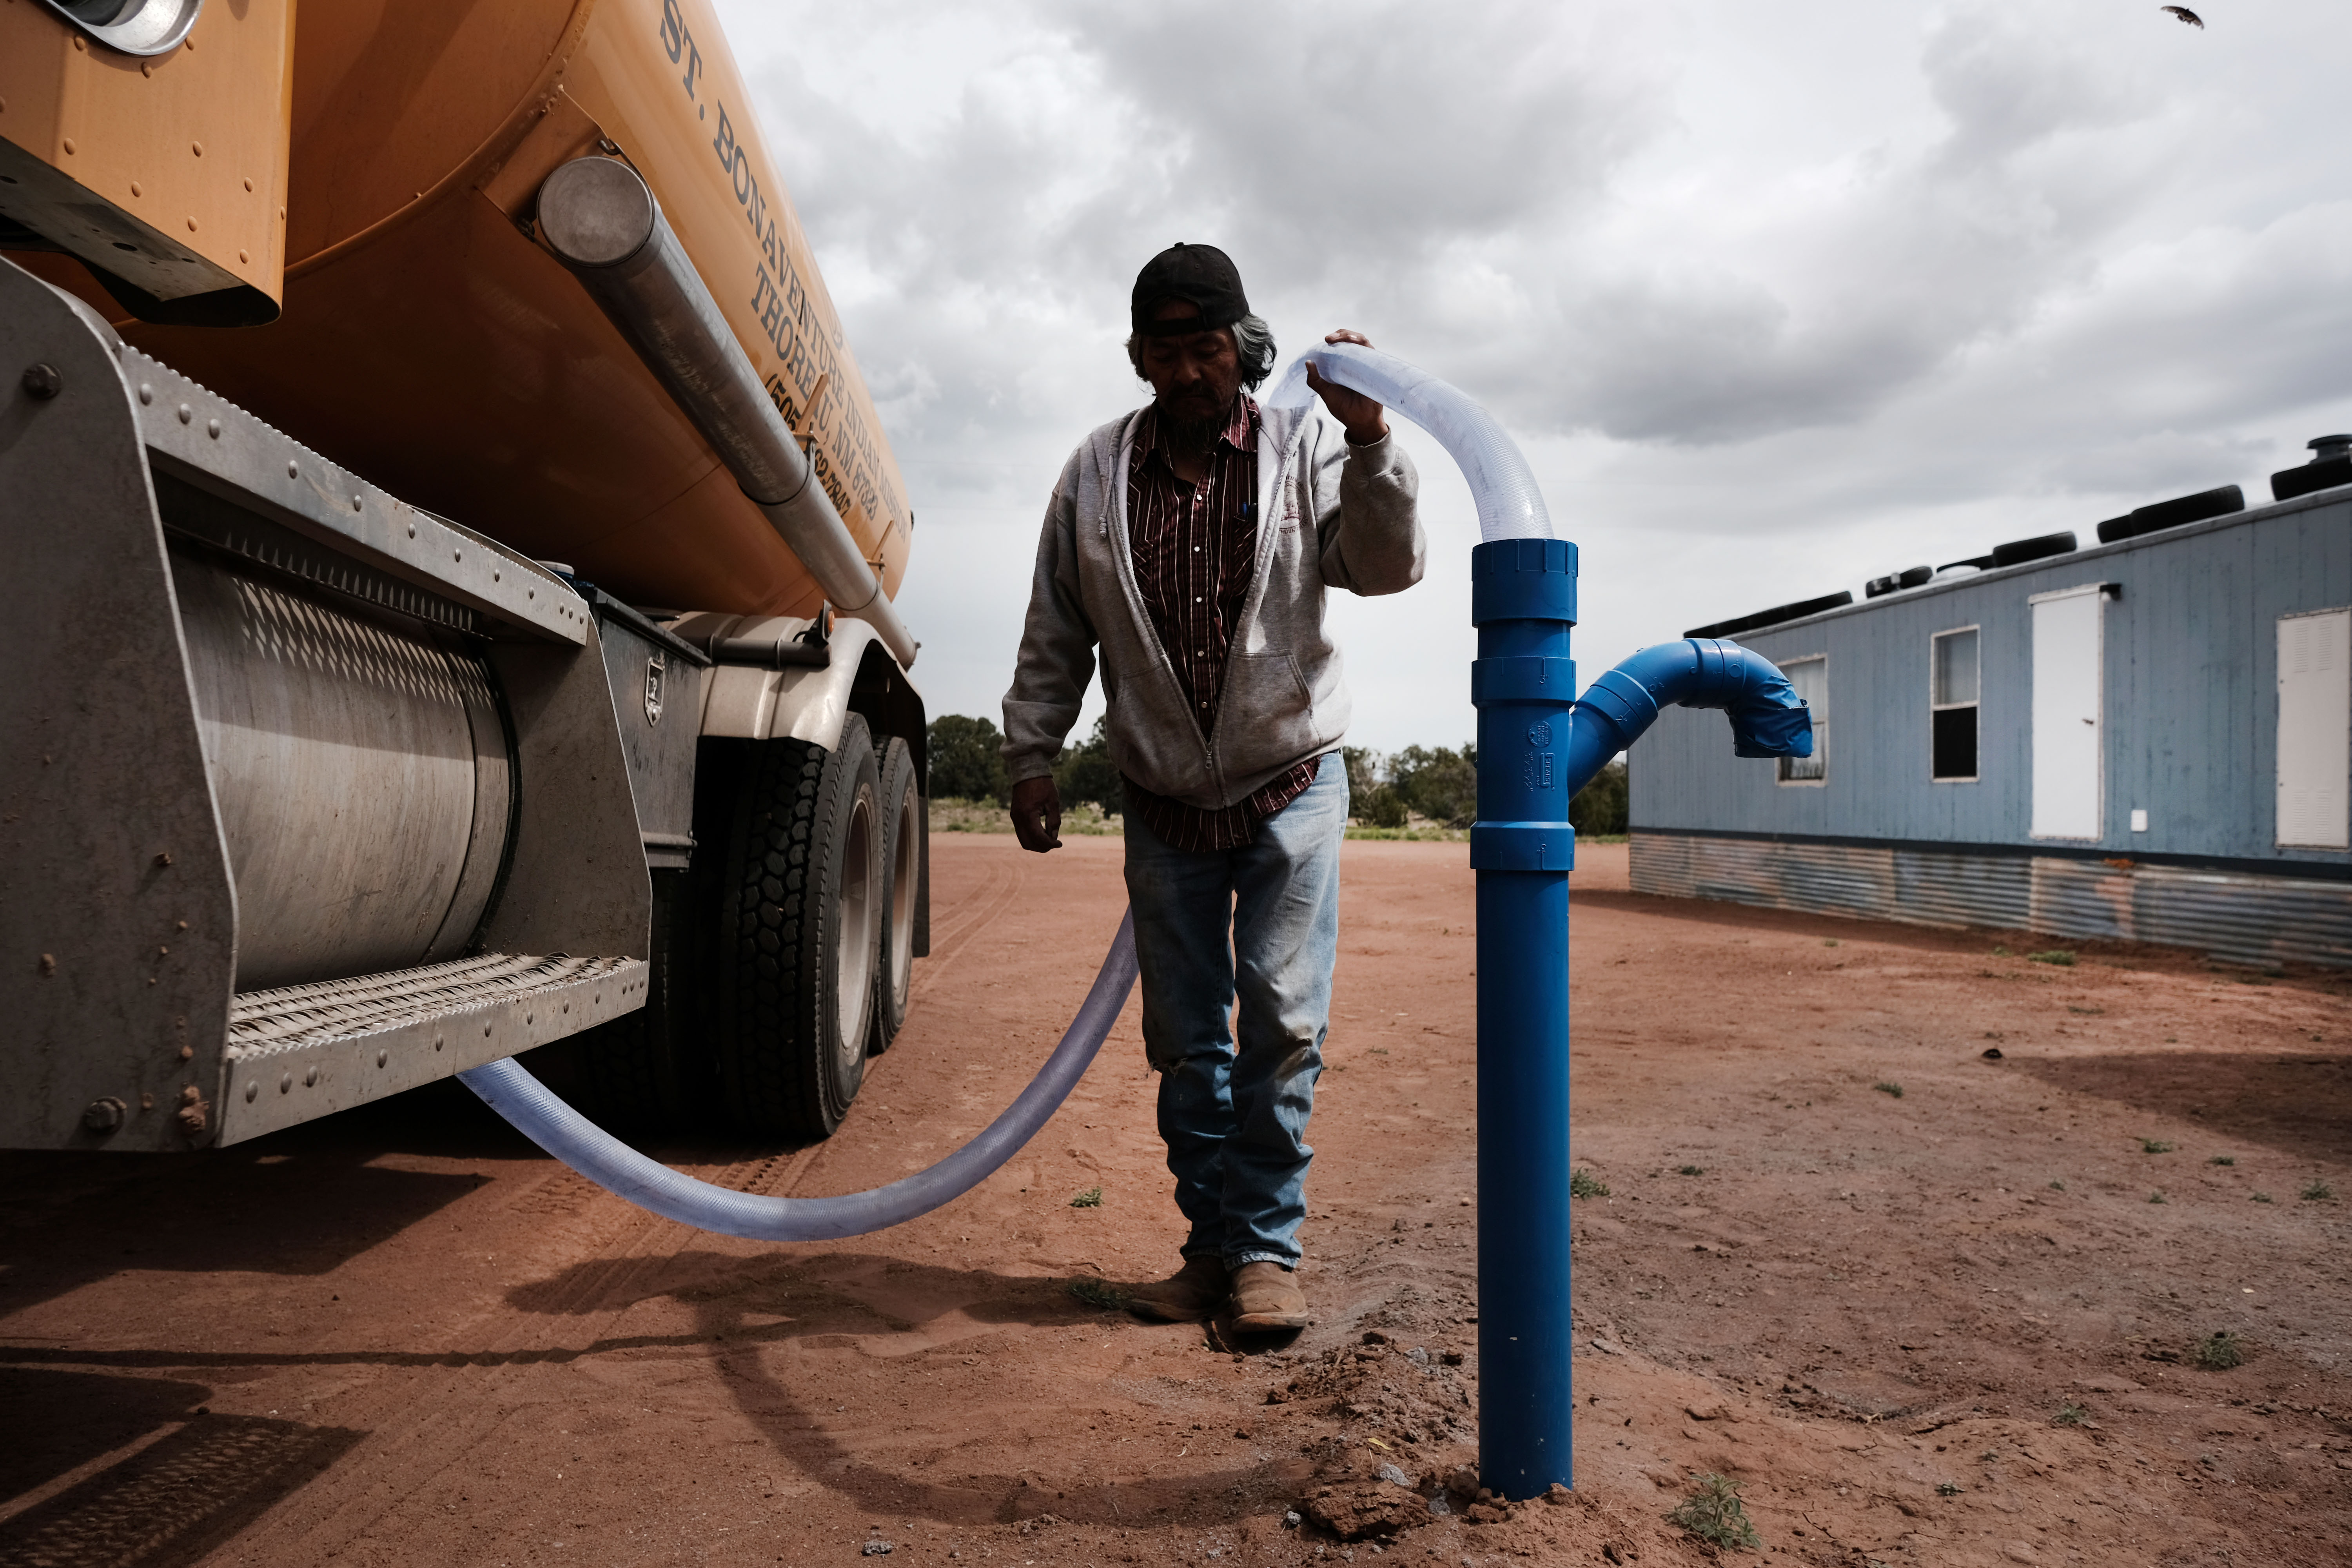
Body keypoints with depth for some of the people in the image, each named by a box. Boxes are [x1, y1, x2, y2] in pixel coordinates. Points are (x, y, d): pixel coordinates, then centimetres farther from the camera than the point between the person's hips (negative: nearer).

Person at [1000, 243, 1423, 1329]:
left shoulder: (1302, 449, -4)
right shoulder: (1095, 474, 2)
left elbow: (1387, 568, -17)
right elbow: (1055, 635, 7)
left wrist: (1368, 437, -29)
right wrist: (1031, 755, 4)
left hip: (1290, 789, -2)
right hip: (1163, 805, 2)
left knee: (1282, 1024, -6)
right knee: (1186, 1043, 7)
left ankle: (1268, 1248, 8)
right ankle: (1213, 1248, 19)